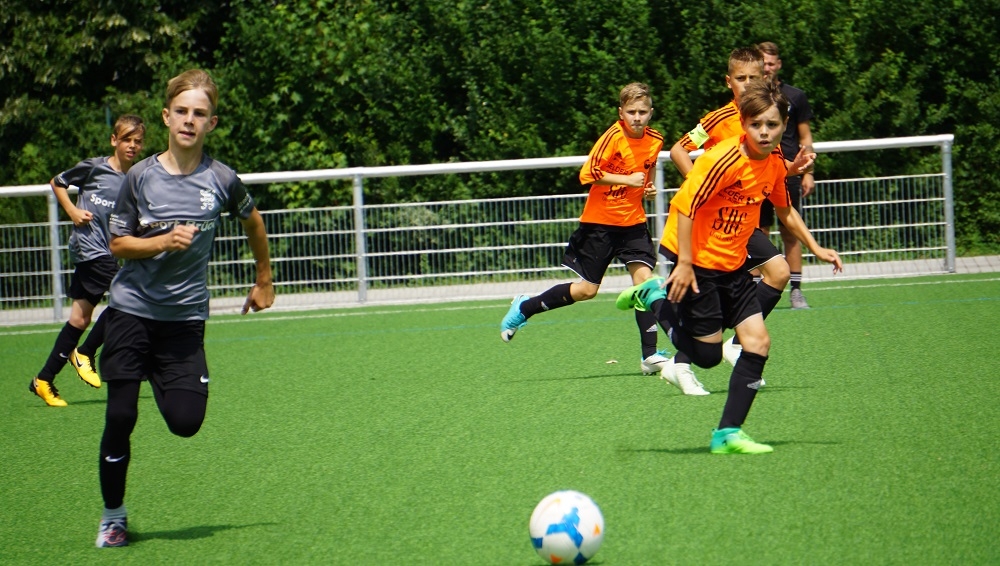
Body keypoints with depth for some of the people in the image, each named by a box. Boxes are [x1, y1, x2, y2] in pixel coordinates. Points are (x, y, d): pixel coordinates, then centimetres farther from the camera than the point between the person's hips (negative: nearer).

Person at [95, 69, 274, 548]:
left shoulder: (222, 180, -4)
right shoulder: (141, 177, -6)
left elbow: (252, 222, 17)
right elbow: (118, 243, 0)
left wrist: (264, 282, 24)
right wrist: (163, 242, -18)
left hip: (185, 317, 1)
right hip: (132, 310, -1)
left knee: (186, 422, -11)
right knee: (120, 418, -5)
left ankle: (163, 381, 25)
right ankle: (113, 516, 12)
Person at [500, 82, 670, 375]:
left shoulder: (655, 141, 2)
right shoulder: (614, 136, -16)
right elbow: (587, 174, -22)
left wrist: (648, 188, 4)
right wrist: (627, 180, -23)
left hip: (633, 222, 5)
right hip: (600, 221, -5)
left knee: (644, 278, -12)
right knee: (586, 290, 0)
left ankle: (650, 355, -9)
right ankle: (524, 308, 21)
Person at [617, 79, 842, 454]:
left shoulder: (775, 163, 1)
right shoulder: (725, 159, -24)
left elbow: (785, 211, 21)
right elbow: (684, 205, -24)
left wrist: (815, 248, 20)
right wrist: (684, 264, -24)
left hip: (732, 265, 7)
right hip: (696, 262, -7)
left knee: (758, 341, -4)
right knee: (707, 355, -3)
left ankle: (728, 434, 2)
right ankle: (654, 297, 19)